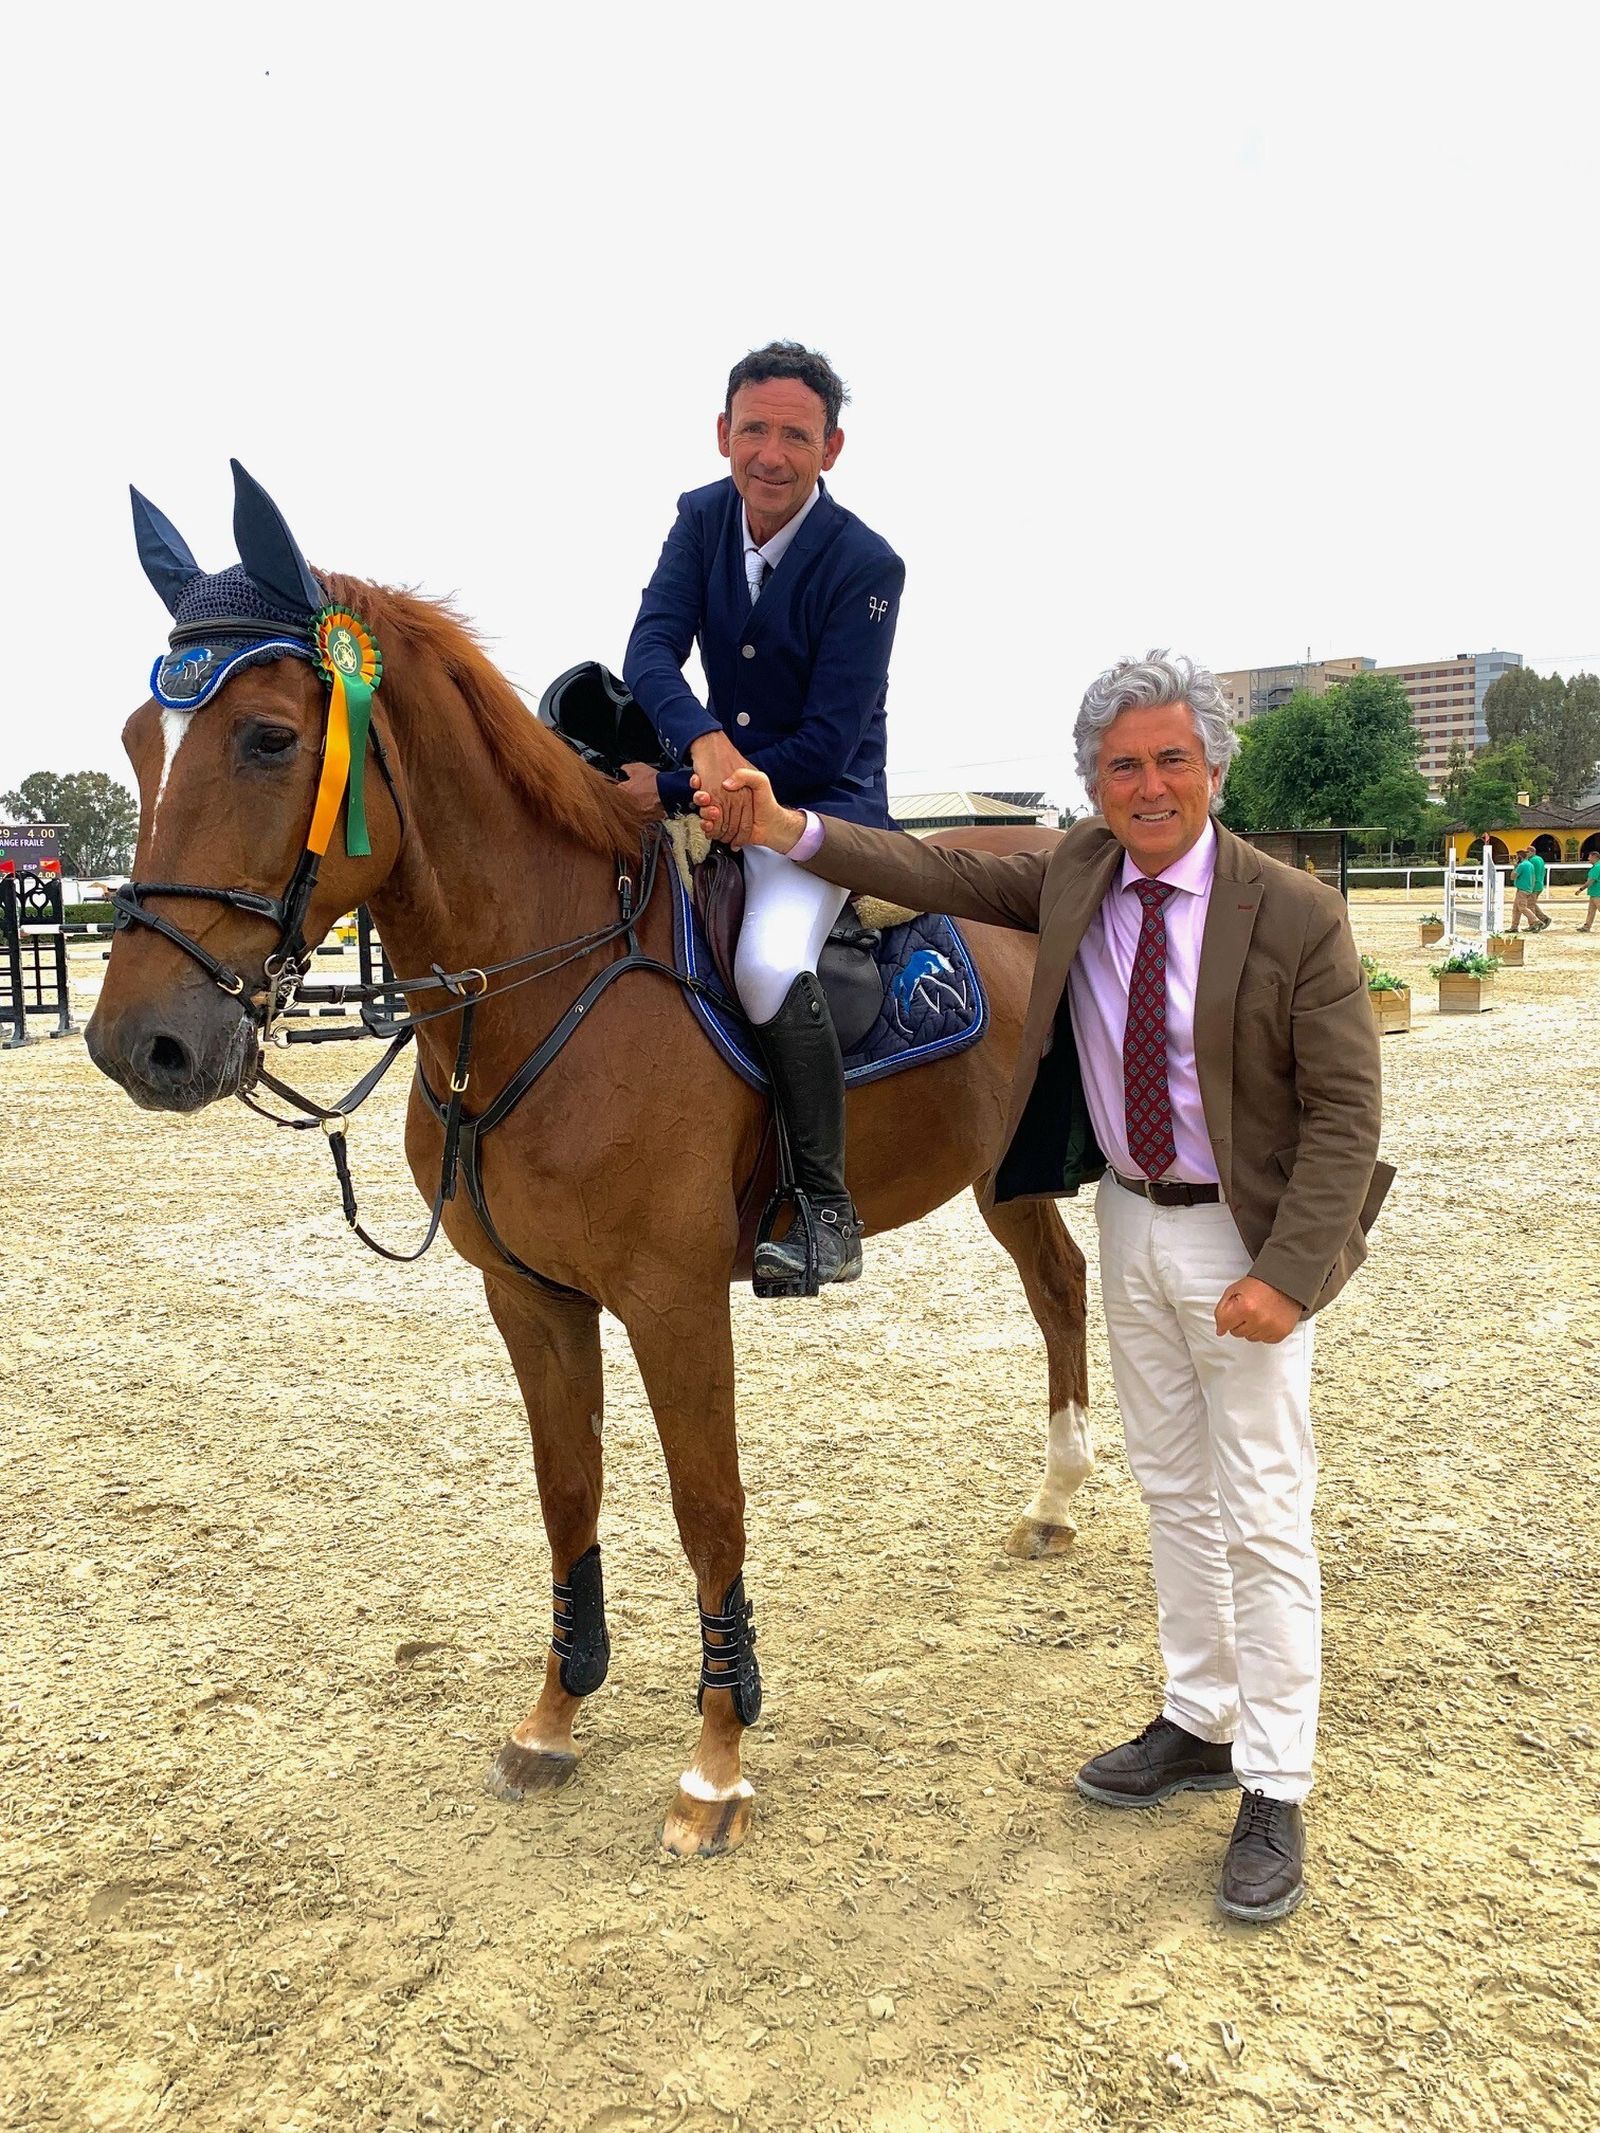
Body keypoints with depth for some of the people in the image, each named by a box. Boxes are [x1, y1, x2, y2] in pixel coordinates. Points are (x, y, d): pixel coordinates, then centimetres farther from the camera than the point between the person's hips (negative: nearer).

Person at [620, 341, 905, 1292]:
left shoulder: (865, 565, -17)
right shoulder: (703, 517, 0)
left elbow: (826, 748, -21)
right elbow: (652, 650, -14)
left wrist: (674, 790, -24)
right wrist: (703, 741, -37)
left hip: (824, 803, -7)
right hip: (710, 779, 7)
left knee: (770, 964, -32)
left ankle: (831, 1216, -16)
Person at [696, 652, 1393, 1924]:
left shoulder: (1298, 917, -17)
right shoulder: (1079, 875, -2)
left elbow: (1344, 1114, -16)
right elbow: (947, 878, -3)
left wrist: (1286, 1274, -23)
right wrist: (790, 831, -16)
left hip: (1243, 1240, -5)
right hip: (1131, 1218, 6)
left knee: (1264, 1517, 2)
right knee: (1173, 1490, 17)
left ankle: (1276, 1793, 17)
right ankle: (1201, 1726, 35)